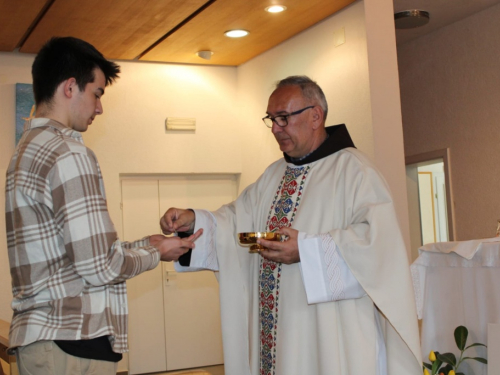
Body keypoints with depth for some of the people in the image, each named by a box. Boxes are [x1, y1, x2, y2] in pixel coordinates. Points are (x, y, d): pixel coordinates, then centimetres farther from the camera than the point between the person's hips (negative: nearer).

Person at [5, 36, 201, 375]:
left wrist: (142, 244, 13)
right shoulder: (69, 155, -16)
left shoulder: (26, 151, 15)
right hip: (71, 344, -9)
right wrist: (155, 253, -1)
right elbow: (100, 267, -18)